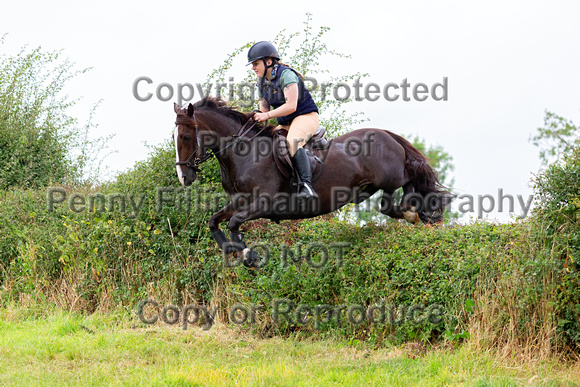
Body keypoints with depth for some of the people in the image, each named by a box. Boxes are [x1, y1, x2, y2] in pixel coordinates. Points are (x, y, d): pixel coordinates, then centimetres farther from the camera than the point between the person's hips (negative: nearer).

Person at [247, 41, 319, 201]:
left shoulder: (286, 75, -16)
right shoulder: (262, 84, 10)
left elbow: (291, 106, -25)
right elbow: (264, 111, 15)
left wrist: (267, 115, -28)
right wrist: (254, 119, -7)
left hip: (306, 116, -10)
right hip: (285, 123, 10)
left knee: (292, 143, -37)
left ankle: (306, 186, -49)